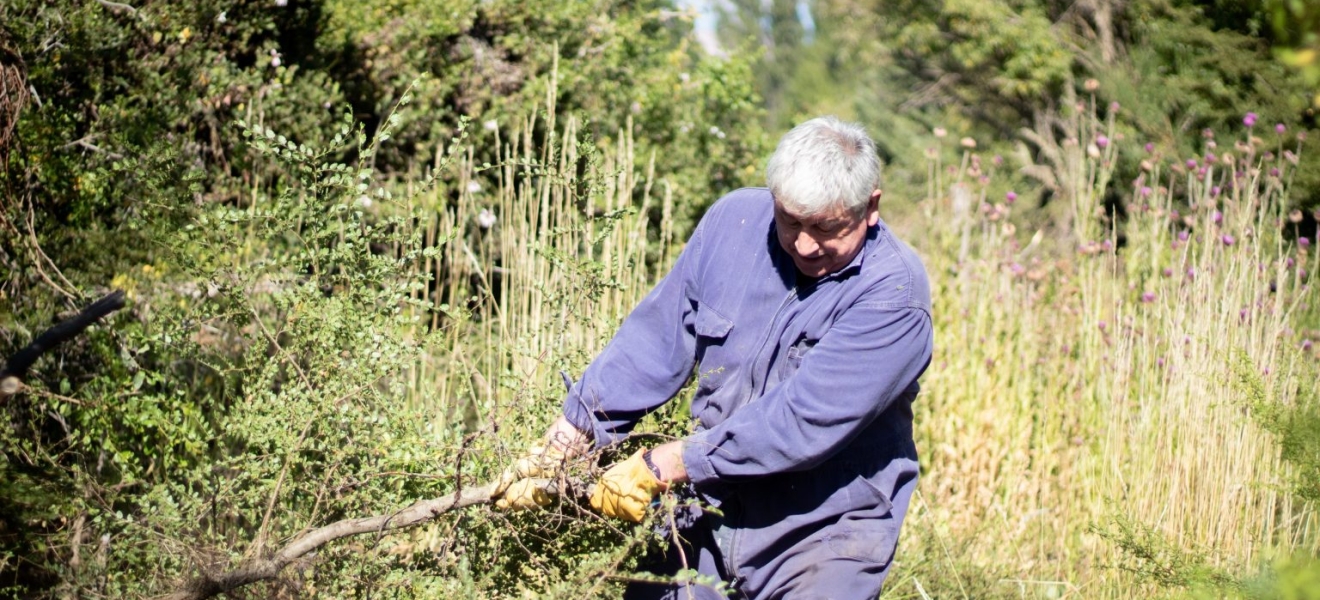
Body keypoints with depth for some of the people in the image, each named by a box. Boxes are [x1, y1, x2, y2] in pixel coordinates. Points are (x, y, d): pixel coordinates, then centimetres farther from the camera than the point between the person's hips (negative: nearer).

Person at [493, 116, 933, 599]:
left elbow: (805, 419, -25)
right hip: (712, 514, 4)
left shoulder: (893, 291, -19)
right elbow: (656, 339, 1)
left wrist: (665, 464, -25)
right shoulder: (735, 220, -3)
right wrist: (563, 443, -4)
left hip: (828, 529, -4)